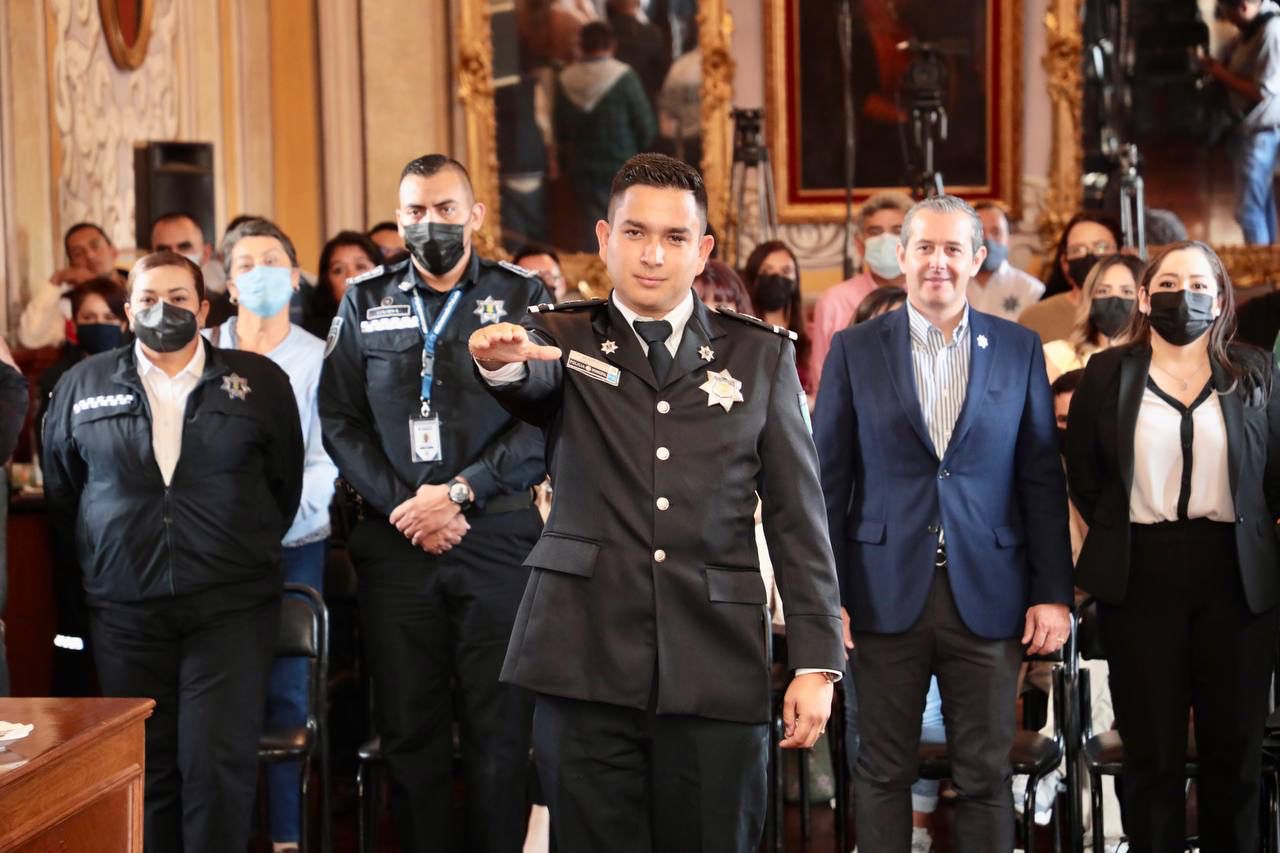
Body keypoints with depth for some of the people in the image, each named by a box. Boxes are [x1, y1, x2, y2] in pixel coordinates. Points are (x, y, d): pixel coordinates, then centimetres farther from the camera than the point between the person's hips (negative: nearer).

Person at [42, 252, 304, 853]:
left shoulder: (259, 382, 3)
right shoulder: (83, 385, 6)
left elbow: (286, 482, 10)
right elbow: (60, 488, 16)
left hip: (231, 606, -2)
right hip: (125, 610, 2)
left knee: (217, 761, -7)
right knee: (144, 765, 7)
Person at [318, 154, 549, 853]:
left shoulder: (522, 296, 4)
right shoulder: (365, 302, 10)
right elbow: (340, 421, 5)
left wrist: (458, 492, -13)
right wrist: (405, 505, -8)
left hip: (497, 538, -2)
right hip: (394, 541, 2)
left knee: (499, 731, 0)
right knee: (408, 729, 7)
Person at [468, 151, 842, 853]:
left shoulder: (761, 355, 10)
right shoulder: (565, 338, 8)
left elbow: (798, 517, 7)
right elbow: (531, 383, -16)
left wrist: (816, 662, 0)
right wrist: (502, 362, -41)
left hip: (715, 665, 1)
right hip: (587, 662, 0)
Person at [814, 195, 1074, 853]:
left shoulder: (1019, 350, 6)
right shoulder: (854, 349, 3)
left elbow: (1042, 480, 6)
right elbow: (828, 480, 3)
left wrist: (1053, 593, 1)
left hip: (987, 596, 1)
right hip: (887, 594, 0)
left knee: (985, 774, 6)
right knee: (883, 771, 7)